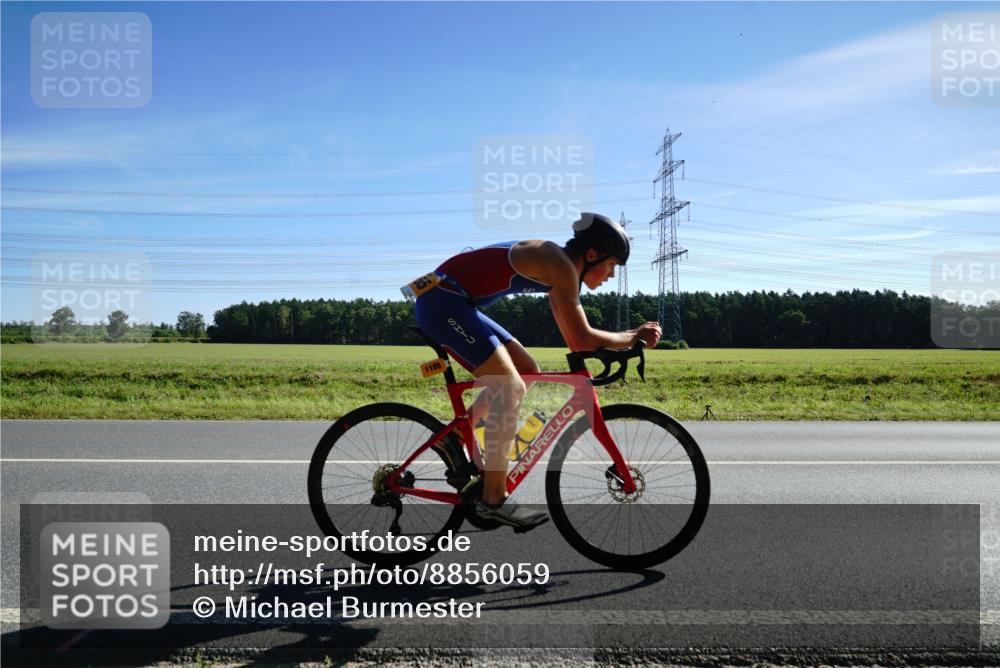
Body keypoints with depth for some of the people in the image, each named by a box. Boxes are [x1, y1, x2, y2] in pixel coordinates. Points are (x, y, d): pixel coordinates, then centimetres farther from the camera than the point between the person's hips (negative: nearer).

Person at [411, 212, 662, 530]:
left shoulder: (560, 269, 12)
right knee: (511, 388, -15)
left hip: (453, 303, 10)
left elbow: (574, 340, 15)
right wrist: (633, 337, -4)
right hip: (442, 300, -10)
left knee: (527, 372, 13)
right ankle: (493, 501, -8)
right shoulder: (560, 265, -16)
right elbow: (582, 340, -18)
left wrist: (630, 337, 7)